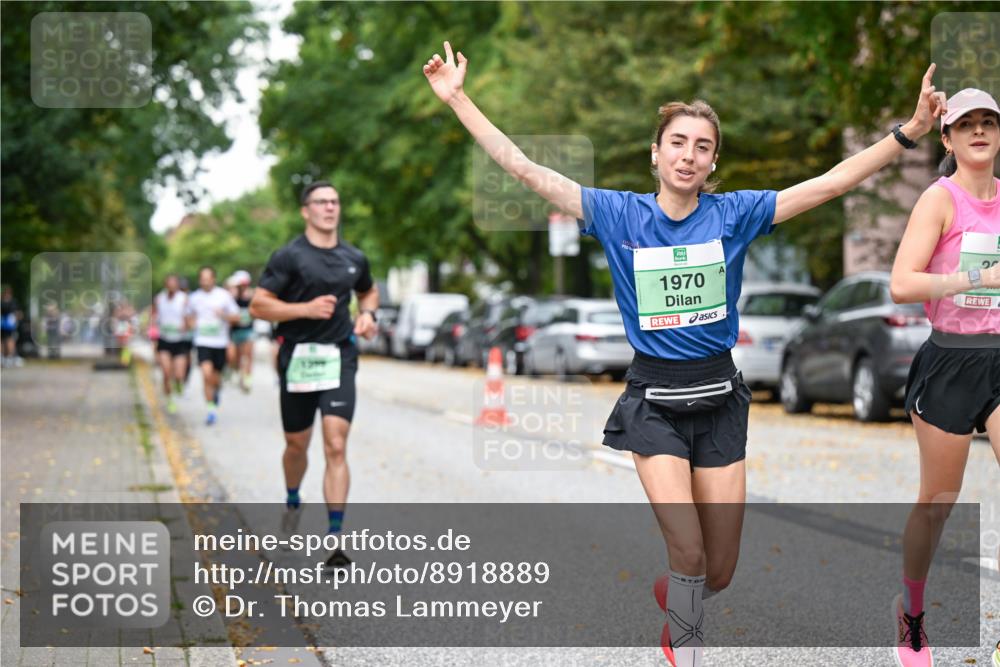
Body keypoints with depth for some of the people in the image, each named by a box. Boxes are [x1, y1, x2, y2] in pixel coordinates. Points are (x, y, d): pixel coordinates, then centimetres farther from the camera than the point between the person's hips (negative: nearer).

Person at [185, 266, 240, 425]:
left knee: (216, 378, 10)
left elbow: (236, 316, 1)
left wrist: (224, 315, -19)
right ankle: (211, 409, -12)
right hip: (203, 342, 0)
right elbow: (188, 315, 21)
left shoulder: (224, 295, -2)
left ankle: (217, 389, 48)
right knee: (206, 374, -19)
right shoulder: (194, 297, 4)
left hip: (220, 342, 0)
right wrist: (191, 323, -1)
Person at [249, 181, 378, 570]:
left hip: (339, 358, 1)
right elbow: (258, 306, -9)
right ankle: (293, 502, 45)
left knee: (336, 447, -11)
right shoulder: (289, 256, -5)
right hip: (298, 358, -1)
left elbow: (369, 291, 29)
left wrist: (367, 314, 7)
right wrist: (306, 308, -18)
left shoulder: (354, 259, 8)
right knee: (297, 445, 14)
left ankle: (334, 536, -12)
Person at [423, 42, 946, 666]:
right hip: (653, 399, -2)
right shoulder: (619, 214, -5)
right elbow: (525, 169, -7)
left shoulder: (733, 214, -3)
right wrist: (458, 99, -11)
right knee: (690, 553, -15)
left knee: (718, 573, 7)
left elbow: (832, 182, -6)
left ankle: (669, 595, 43)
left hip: (719, 398, 2)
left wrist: (911, 130, -14)